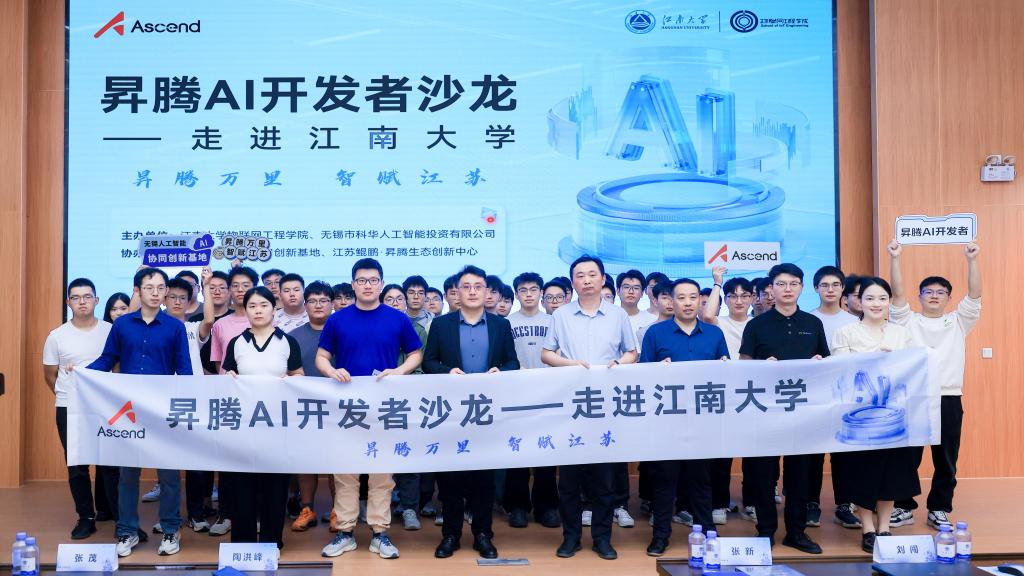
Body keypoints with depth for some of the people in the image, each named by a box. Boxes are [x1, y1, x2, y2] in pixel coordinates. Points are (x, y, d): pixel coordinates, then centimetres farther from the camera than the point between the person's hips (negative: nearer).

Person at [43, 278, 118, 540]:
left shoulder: (111, 331, -1)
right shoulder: (57, 336, 2)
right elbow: (49, 374, 11)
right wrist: (67, 395, 8)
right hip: (69, 409, 2)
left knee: (110, 464, 0)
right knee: (77, 466, 8)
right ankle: (86, 518, 19)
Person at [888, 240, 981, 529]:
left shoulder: (958, 322, 9)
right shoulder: (908, 321, 6)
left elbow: (975, 294, -3)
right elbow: (898, 293, -7)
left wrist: (972, 259, -15)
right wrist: (895, 258, -17)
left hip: (949, 398, 2)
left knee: (946, 459, 8)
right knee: (908, 456, 5)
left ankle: (939, 510, 21)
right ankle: (903, 507, 18)